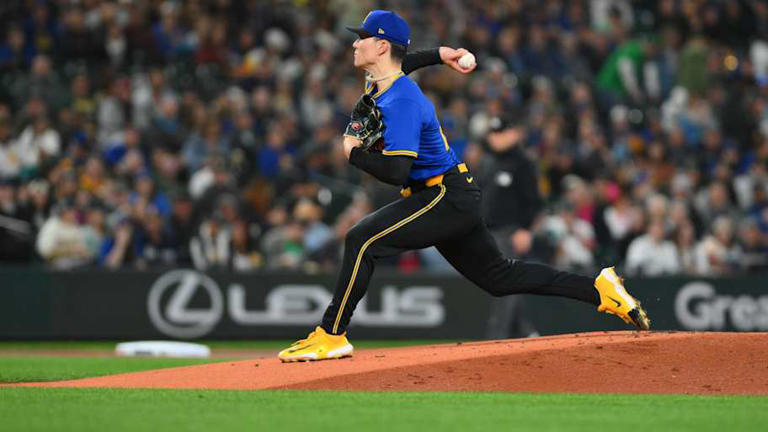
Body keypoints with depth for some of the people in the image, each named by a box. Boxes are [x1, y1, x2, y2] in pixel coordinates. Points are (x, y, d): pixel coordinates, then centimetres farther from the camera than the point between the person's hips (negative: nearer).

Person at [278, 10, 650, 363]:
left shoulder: (401, 101, -20)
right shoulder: (377, 86, 9)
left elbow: (395, 171, -29)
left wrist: (353, 152, -15)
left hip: (447, 198, -11)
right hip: (457, 200, 11)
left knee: (362, 239, -19)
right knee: (499, 277, 15)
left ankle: (331, 336, -18)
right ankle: (599, 290, 16)